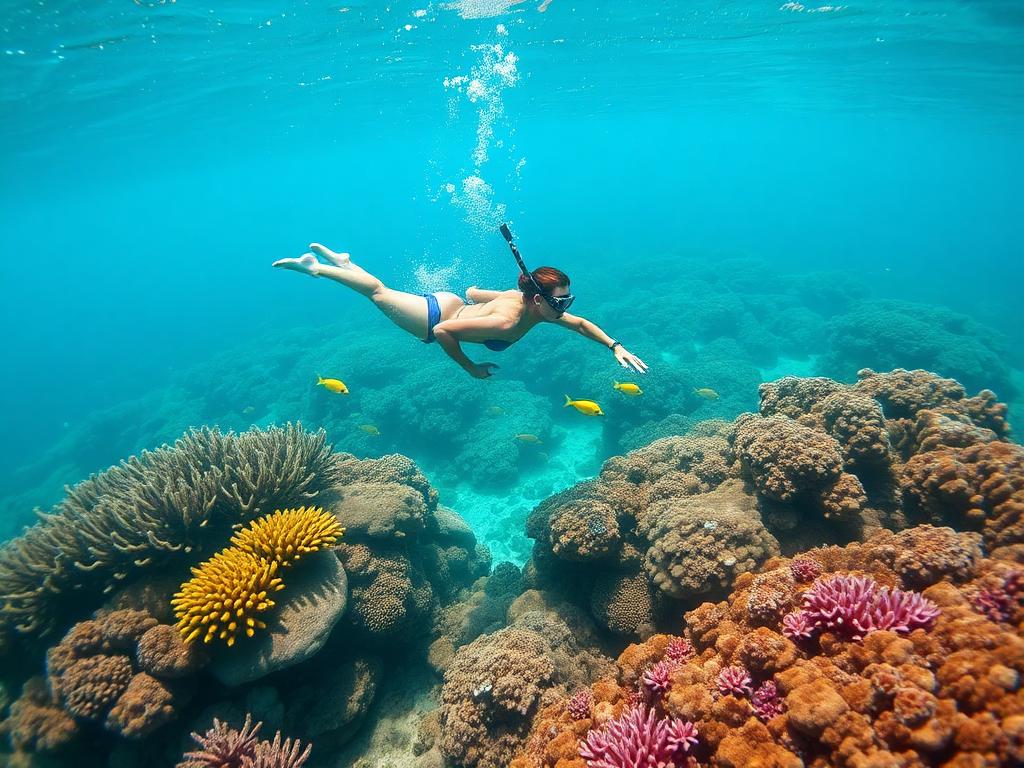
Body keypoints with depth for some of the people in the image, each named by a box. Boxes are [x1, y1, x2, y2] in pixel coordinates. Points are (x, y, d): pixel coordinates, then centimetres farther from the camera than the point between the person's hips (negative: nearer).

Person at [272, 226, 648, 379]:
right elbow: (442, 331, -36)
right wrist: (471, 368, -23)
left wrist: (616, 347, -12)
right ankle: (314, 266, 29)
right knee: (377, 290, 12)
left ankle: (342, 260, 44)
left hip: (452, 302, 7)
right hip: (433, 318, -7)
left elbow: (581, 323, 0)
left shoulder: (533, 303, -15)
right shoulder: (507, 322, -37)